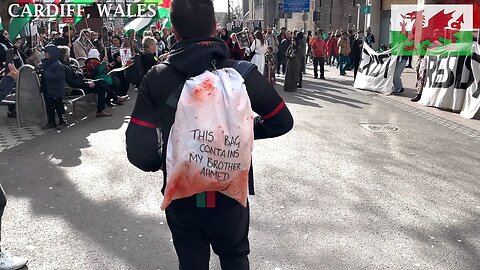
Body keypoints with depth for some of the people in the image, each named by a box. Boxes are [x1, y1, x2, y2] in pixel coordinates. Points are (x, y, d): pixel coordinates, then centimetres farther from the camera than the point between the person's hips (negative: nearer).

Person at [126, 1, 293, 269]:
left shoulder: (157, 78, -14)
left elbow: (139, 151, -16)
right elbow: (282, 121, -3)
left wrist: (162, 162, 5)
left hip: (181, 196, 1)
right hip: (231, 194, 0)